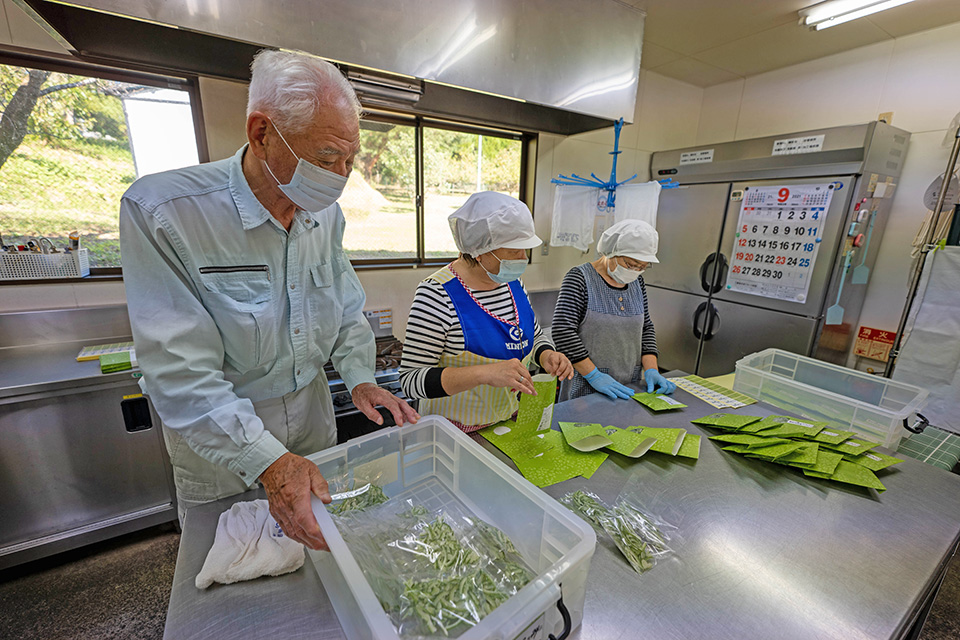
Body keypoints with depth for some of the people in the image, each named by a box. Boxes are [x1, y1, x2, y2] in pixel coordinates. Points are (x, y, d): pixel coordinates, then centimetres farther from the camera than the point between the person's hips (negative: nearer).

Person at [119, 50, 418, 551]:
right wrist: (266, 461, -33)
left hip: (311, 415, 5)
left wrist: (360, 377, -11)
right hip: (216, 435, -4)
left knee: (319, 545, 28)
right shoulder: (161, 211, -24)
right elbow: (178, 369, -26)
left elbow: (347, 309, 3)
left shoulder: (326, 214, -7)